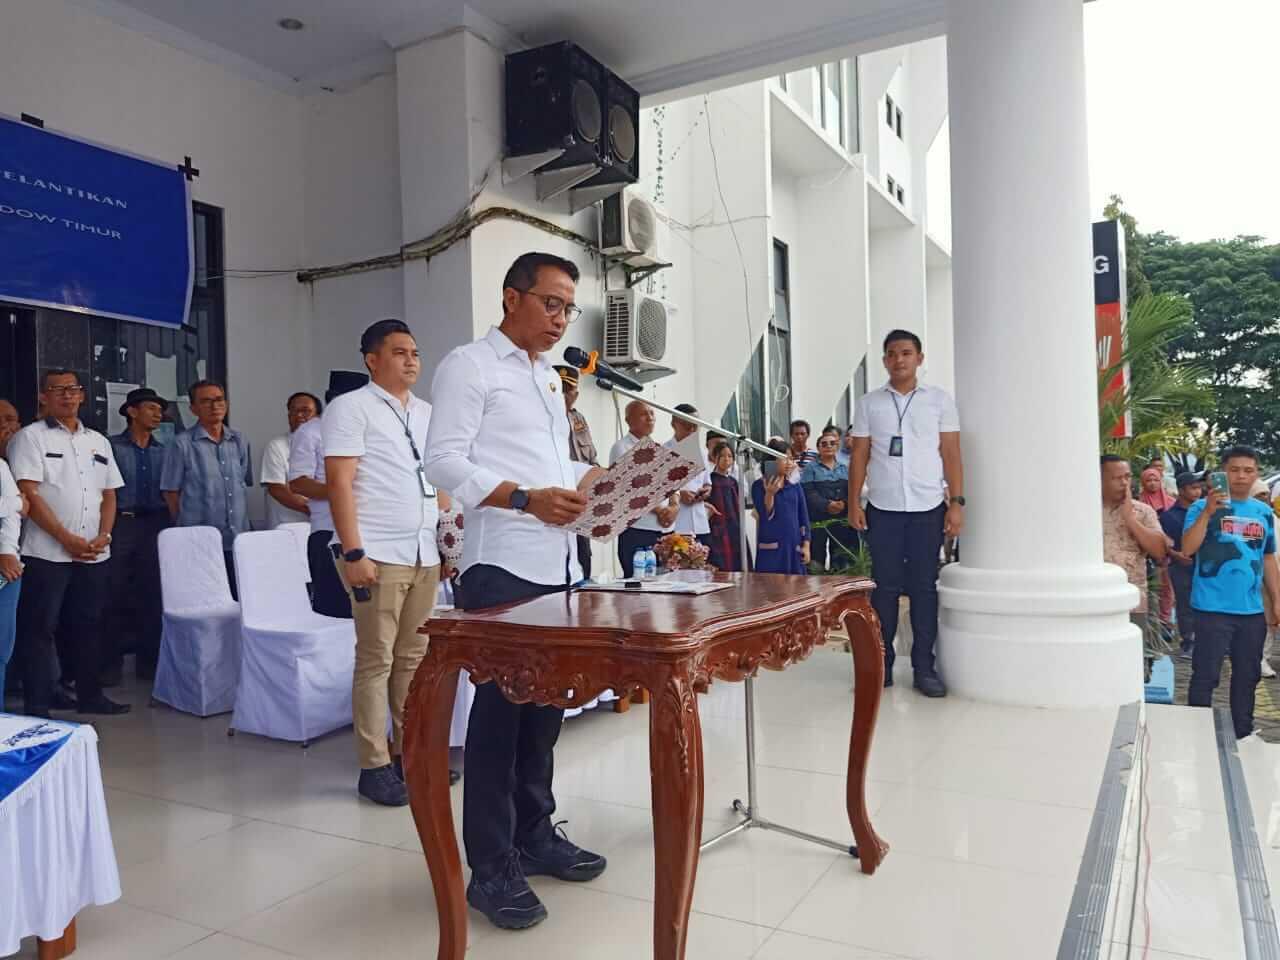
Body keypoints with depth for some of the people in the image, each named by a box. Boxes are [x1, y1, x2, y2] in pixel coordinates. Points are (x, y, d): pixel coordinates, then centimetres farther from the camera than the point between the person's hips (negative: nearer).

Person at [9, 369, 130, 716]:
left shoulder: (98, 441, 14)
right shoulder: (31, 437, -2)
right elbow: (29, 495, -10)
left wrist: (104, 536, -2)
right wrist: (68, 540, -14)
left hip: (94, 555, 5)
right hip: (47, 553, -5)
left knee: (88, 626, 12)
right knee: (39, 629, 0)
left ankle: (90, 696, 22)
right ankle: (36, 707, 6)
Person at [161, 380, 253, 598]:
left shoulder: (240, 441, 10)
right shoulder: (183, 443, -5)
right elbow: (171, 492, -2)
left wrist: (239, 520, 12)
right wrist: (187, 528, 0)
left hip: (238, 539, 5)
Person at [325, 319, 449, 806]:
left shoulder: (427, 412, 17)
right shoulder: (351, 407, -3)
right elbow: (339, 483, -10)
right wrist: (353, 553, -16)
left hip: (425, 554, 6)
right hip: (377, 554, -6)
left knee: (414, 657, 10)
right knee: (376, 660, -1)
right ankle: (374, 766, 7)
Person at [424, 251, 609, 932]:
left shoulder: (548, 377, 21)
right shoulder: (468, 366, -4)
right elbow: (444, 461, -13)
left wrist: (593, 478, 6)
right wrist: (528, 500, -22)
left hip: (556, 566, 8)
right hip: (502, 567, -8)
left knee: (546, 699, 14)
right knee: (500, 706, -3)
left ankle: (534, 833, 28)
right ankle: (491, 868, 8)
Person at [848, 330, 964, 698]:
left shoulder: (939, 400, 6)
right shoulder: (869, 403, 8)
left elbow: (951, 453, 3)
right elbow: (860, 456, 7)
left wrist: (956, 502, -4)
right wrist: (853, 503, 0)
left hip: (928, 508, 0)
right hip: (882, 508, 1)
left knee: (924, 587, 3)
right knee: (884, 586, 4)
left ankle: (924, 667, 11)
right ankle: (881, 663, 12)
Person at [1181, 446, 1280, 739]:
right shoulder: (1203, 507, -4)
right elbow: (1187, 549, -16)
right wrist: (1208, 511, -24)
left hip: (1253, 610, 5)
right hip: (1213, 609, -5)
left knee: (1247, 676, 15)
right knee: (1205, 676, -2)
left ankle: (1243, 735, 29)